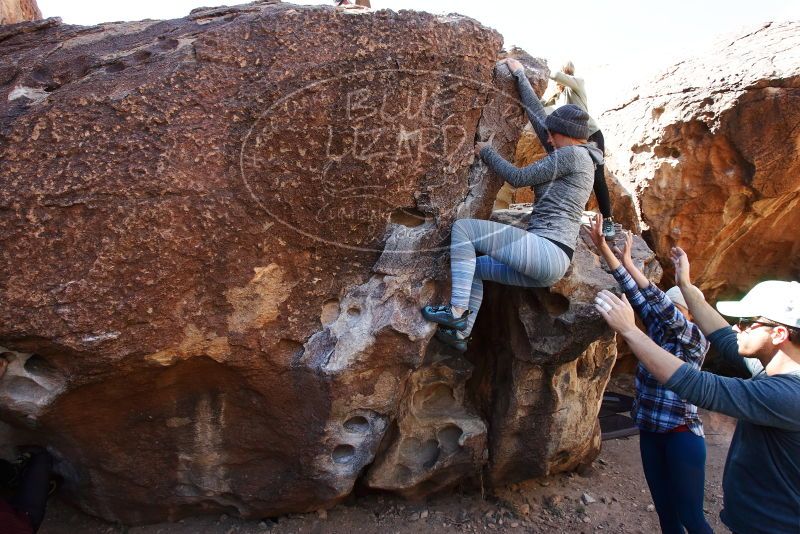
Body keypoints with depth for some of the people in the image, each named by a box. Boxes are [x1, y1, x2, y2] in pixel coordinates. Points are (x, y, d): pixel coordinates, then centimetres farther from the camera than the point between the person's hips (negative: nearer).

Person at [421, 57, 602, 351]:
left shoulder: (572, 154, -8)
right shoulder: (571, 154, 19)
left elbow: (518, 177, -7)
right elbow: (537, 114, 25)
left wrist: (486, 152, 7)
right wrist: (519, 74, 31)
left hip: (544, 249, -10)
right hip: (550, 264, 10)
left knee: (463, 228, -11)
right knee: (477, 266, 22)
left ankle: (457, 311, -12)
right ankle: (460, 333, 19)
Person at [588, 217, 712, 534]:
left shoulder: (696, 338, -9)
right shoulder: (659, 329, 6)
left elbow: (660, 302, -24)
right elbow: (636, 295, 0)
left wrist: (628, 262, -25)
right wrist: (603, 248, -5)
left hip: (682, 434, -6)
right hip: (650, 432, 6)